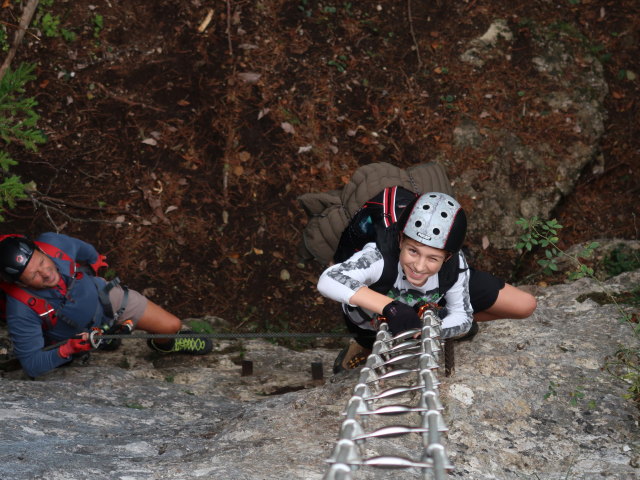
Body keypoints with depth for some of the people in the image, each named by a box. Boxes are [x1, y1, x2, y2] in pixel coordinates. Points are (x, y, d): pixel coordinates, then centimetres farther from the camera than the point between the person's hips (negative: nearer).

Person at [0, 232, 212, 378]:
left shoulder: (52, 242, -31)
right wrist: (70, 348, -43)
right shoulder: (21, 310, -40)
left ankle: (164, 345, 38)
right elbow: (32, 365, -31)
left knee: (172, 326, 4)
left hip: (103, 296, 3)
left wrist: (95, 260, 18)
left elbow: (83, 250, -4)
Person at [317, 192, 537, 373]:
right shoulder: (379, 257, -47)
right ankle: (365, 344, 22)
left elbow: (461, 317, -21)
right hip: (373, 315, -3)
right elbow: (328, 281, -63)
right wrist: (390, 306, -69)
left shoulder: (454, 265, -35)